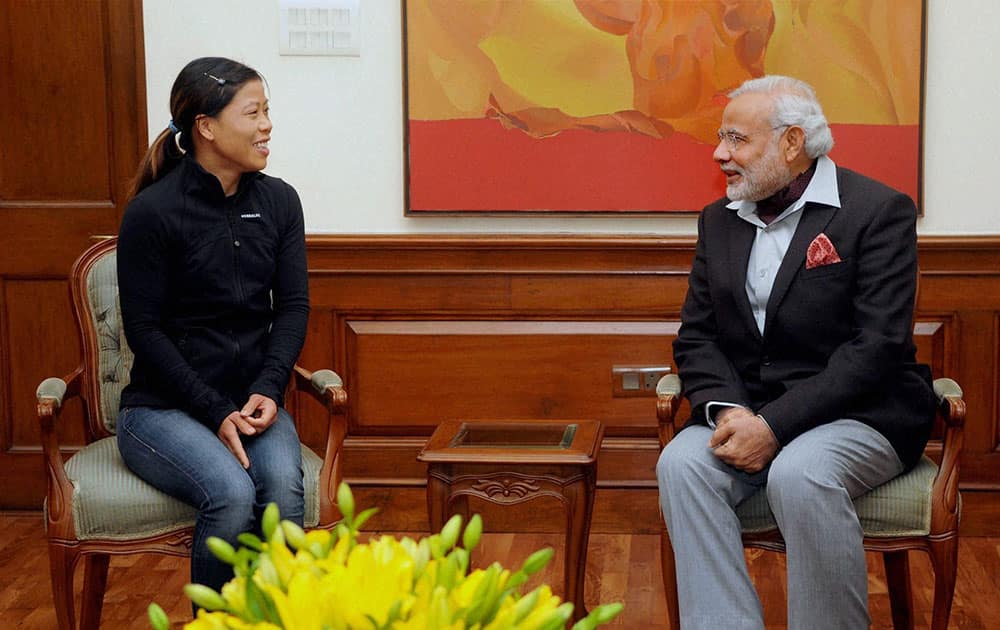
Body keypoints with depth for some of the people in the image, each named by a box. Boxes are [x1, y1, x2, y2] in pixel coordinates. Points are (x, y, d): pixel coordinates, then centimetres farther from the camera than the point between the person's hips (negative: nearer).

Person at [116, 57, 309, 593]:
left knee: (284, 489, -28)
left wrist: (267, 390, -11)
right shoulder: (152, 211, -8)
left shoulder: (279, 201, 6)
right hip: (162, 408, -4)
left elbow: (292, 306, 5)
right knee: (232, 494, -31)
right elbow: (144, 329, -8)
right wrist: (216, 413, -15)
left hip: (253, 402, 4)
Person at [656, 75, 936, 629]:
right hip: (748, 412, 5)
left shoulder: (878, 211, -7)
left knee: (799, 474, -35)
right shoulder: (719, 221, 12)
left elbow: (877, 345, -16)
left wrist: (774, 424, -22)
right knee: (681, 463, -24)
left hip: (857, 414, -5)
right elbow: (696, 336, 9)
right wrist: (726, 409, -12)